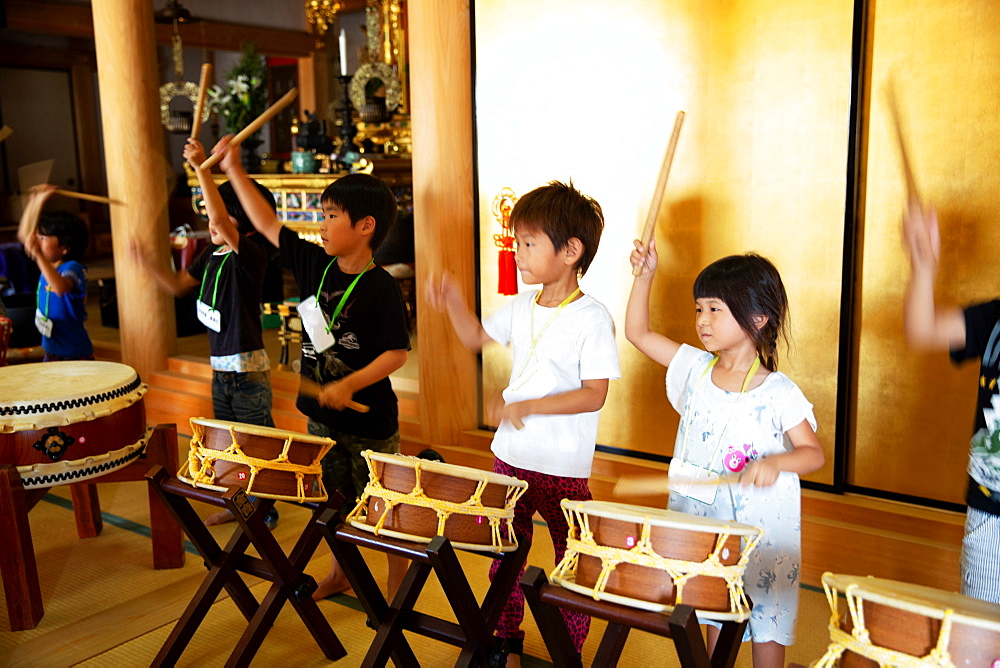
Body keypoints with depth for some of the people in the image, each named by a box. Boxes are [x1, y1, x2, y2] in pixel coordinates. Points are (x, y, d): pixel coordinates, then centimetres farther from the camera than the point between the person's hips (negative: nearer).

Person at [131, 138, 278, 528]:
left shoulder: (250, 256, -19)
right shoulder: (212, 255, 7)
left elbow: (222, 220, -36)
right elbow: (179, 285, 19)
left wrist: (201, 168, -34)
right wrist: (146, 261, 5)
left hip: (248, 368, -9)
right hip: (220, 367, 9)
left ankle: (265, 511, 21)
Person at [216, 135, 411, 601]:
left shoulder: (381, 287, -19)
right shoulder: (313, 263, 0)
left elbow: (398, 352, -19)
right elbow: (268, 224, 6)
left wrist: (350, 385, -26)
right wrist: (235, 171, 5)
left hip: (370, 420, -6)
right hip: (321, 414, 7)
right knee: (336, 502, 22)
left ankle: (398, 590, 25)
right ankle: (340, 573, 42)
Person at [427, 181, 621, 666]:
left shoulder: (592, 317, -16)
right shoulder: (521, 307, 4)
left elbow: (595, 394, -19)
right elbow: (477, 338, 19)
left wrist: (530, 406, -25)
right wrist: (453, 305, 1)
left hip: (564, 467, -6)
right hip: (510, 456, 7)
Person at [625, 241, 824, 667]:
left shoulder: (778, 392, -14)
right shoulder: (695, 368, -1)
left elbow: (813, 452, -12)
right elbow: (638, 332, 2)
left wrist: (774, 462, -32)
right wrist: (645, 276, -7)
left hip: (761, 526, -4)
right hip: (703, 520, 4)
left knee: (766, 619, 10)